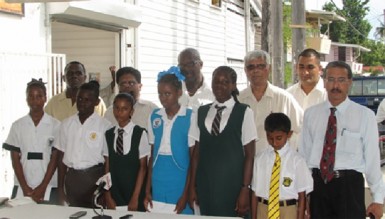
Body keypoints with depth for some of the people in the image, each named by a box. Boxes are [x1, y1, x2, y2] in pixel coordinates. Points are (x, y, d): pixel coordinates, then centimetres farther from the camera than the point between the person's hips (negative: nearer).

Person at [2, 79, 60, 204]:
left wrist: (43, 187, -7)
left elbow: (55, 157, 0)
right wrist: (25, 187, -5)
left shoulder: (55, 125, 2)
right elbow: (15, 159, 4)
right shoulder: (17, 126, 7)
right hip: (22, 187, 1)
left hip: (48, 187, -1)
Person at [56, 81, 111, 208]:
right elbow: (62, 157, 11)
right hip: (72, 177, 4)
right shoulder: (66, 124, 8)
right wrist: (60, 188, 9)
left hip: (94, 177, -4)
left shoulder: (104, 126, -6)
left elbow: (108, 160, -2)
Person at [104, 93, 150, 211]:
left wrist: (135, 197, -8)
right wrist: (108, 196, 0)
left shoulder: (140, 134, -8)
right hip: (114, 193, 3)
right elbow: (107, 166, 4)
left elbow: (143, 167, -6)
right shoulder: (108, 134, 3)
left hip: (135, 193, -3)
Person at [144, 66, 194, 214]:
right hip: (157, 187, 4)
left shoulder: (190, 117, -5)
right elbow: (152, 155, 11)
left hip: (180, 186, -3)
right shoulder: (154, 117, 7)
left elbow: (193, 159, -4)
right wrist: (148, 190, 8)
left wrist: (186, 194, -7)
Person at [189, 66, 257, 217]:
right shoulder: (201, 112, 8)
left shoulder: (244, 112, -3)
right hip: (205, 183, 3)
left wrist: (245, 189, -8)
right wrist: (192, 186, 6)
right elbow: (197, 151, 9)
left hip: (232, 183, -3)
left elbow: (249, 155, -3)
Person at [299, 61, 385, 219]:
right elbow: (304, 152, 7)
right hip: (317, 183, 3)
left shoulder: (365, 115, -3)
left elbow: (372, 157, -3)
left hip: (349, 185, -2)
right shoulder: (311, 114, 5)